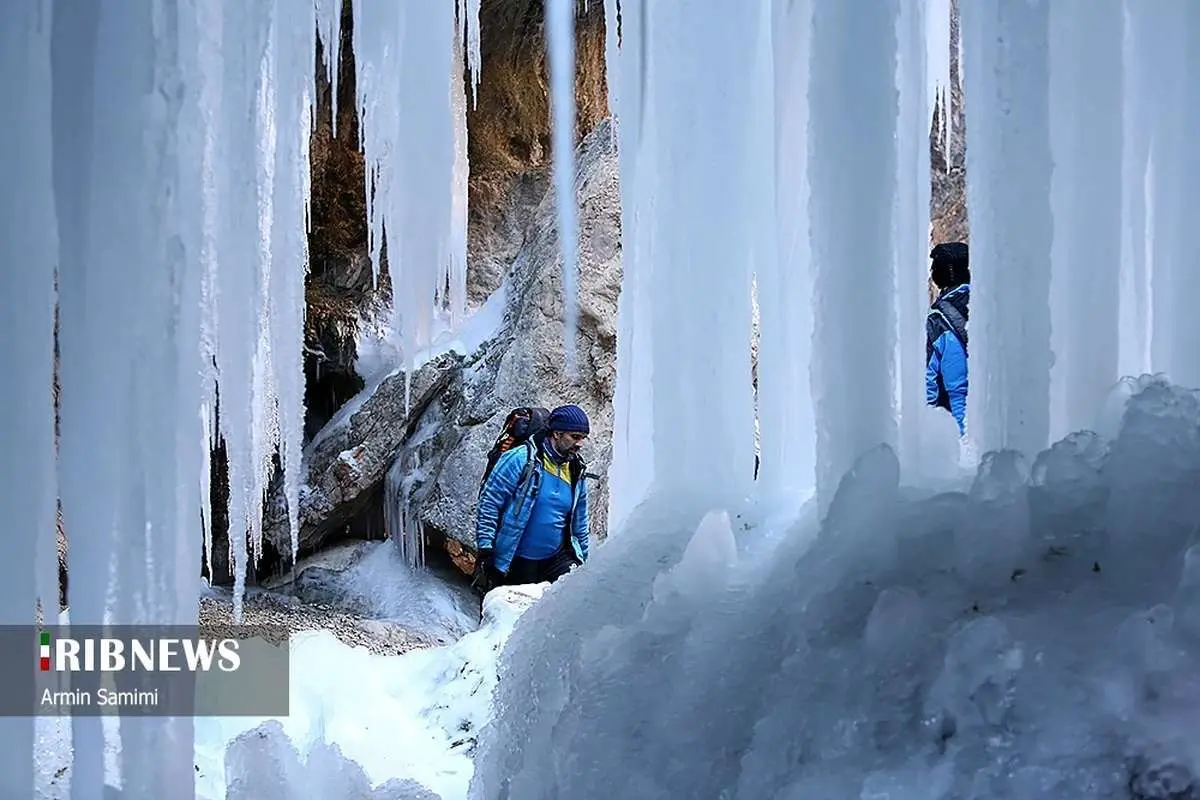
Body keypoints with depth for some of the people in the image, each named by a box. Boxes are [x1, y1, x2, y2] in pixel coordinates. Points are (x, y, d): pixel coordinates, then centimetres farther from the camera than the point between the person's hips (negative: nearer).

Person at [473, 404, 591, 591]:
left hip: (554, 561, 4)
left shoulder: (577, 473, 10)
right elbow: (489, 503, -9)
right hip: (512, 562, -4)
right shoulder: (520, 459, -9)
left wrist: (582, 562, 20)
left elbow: (579, 524, 21)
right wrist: (484, 550, -14)